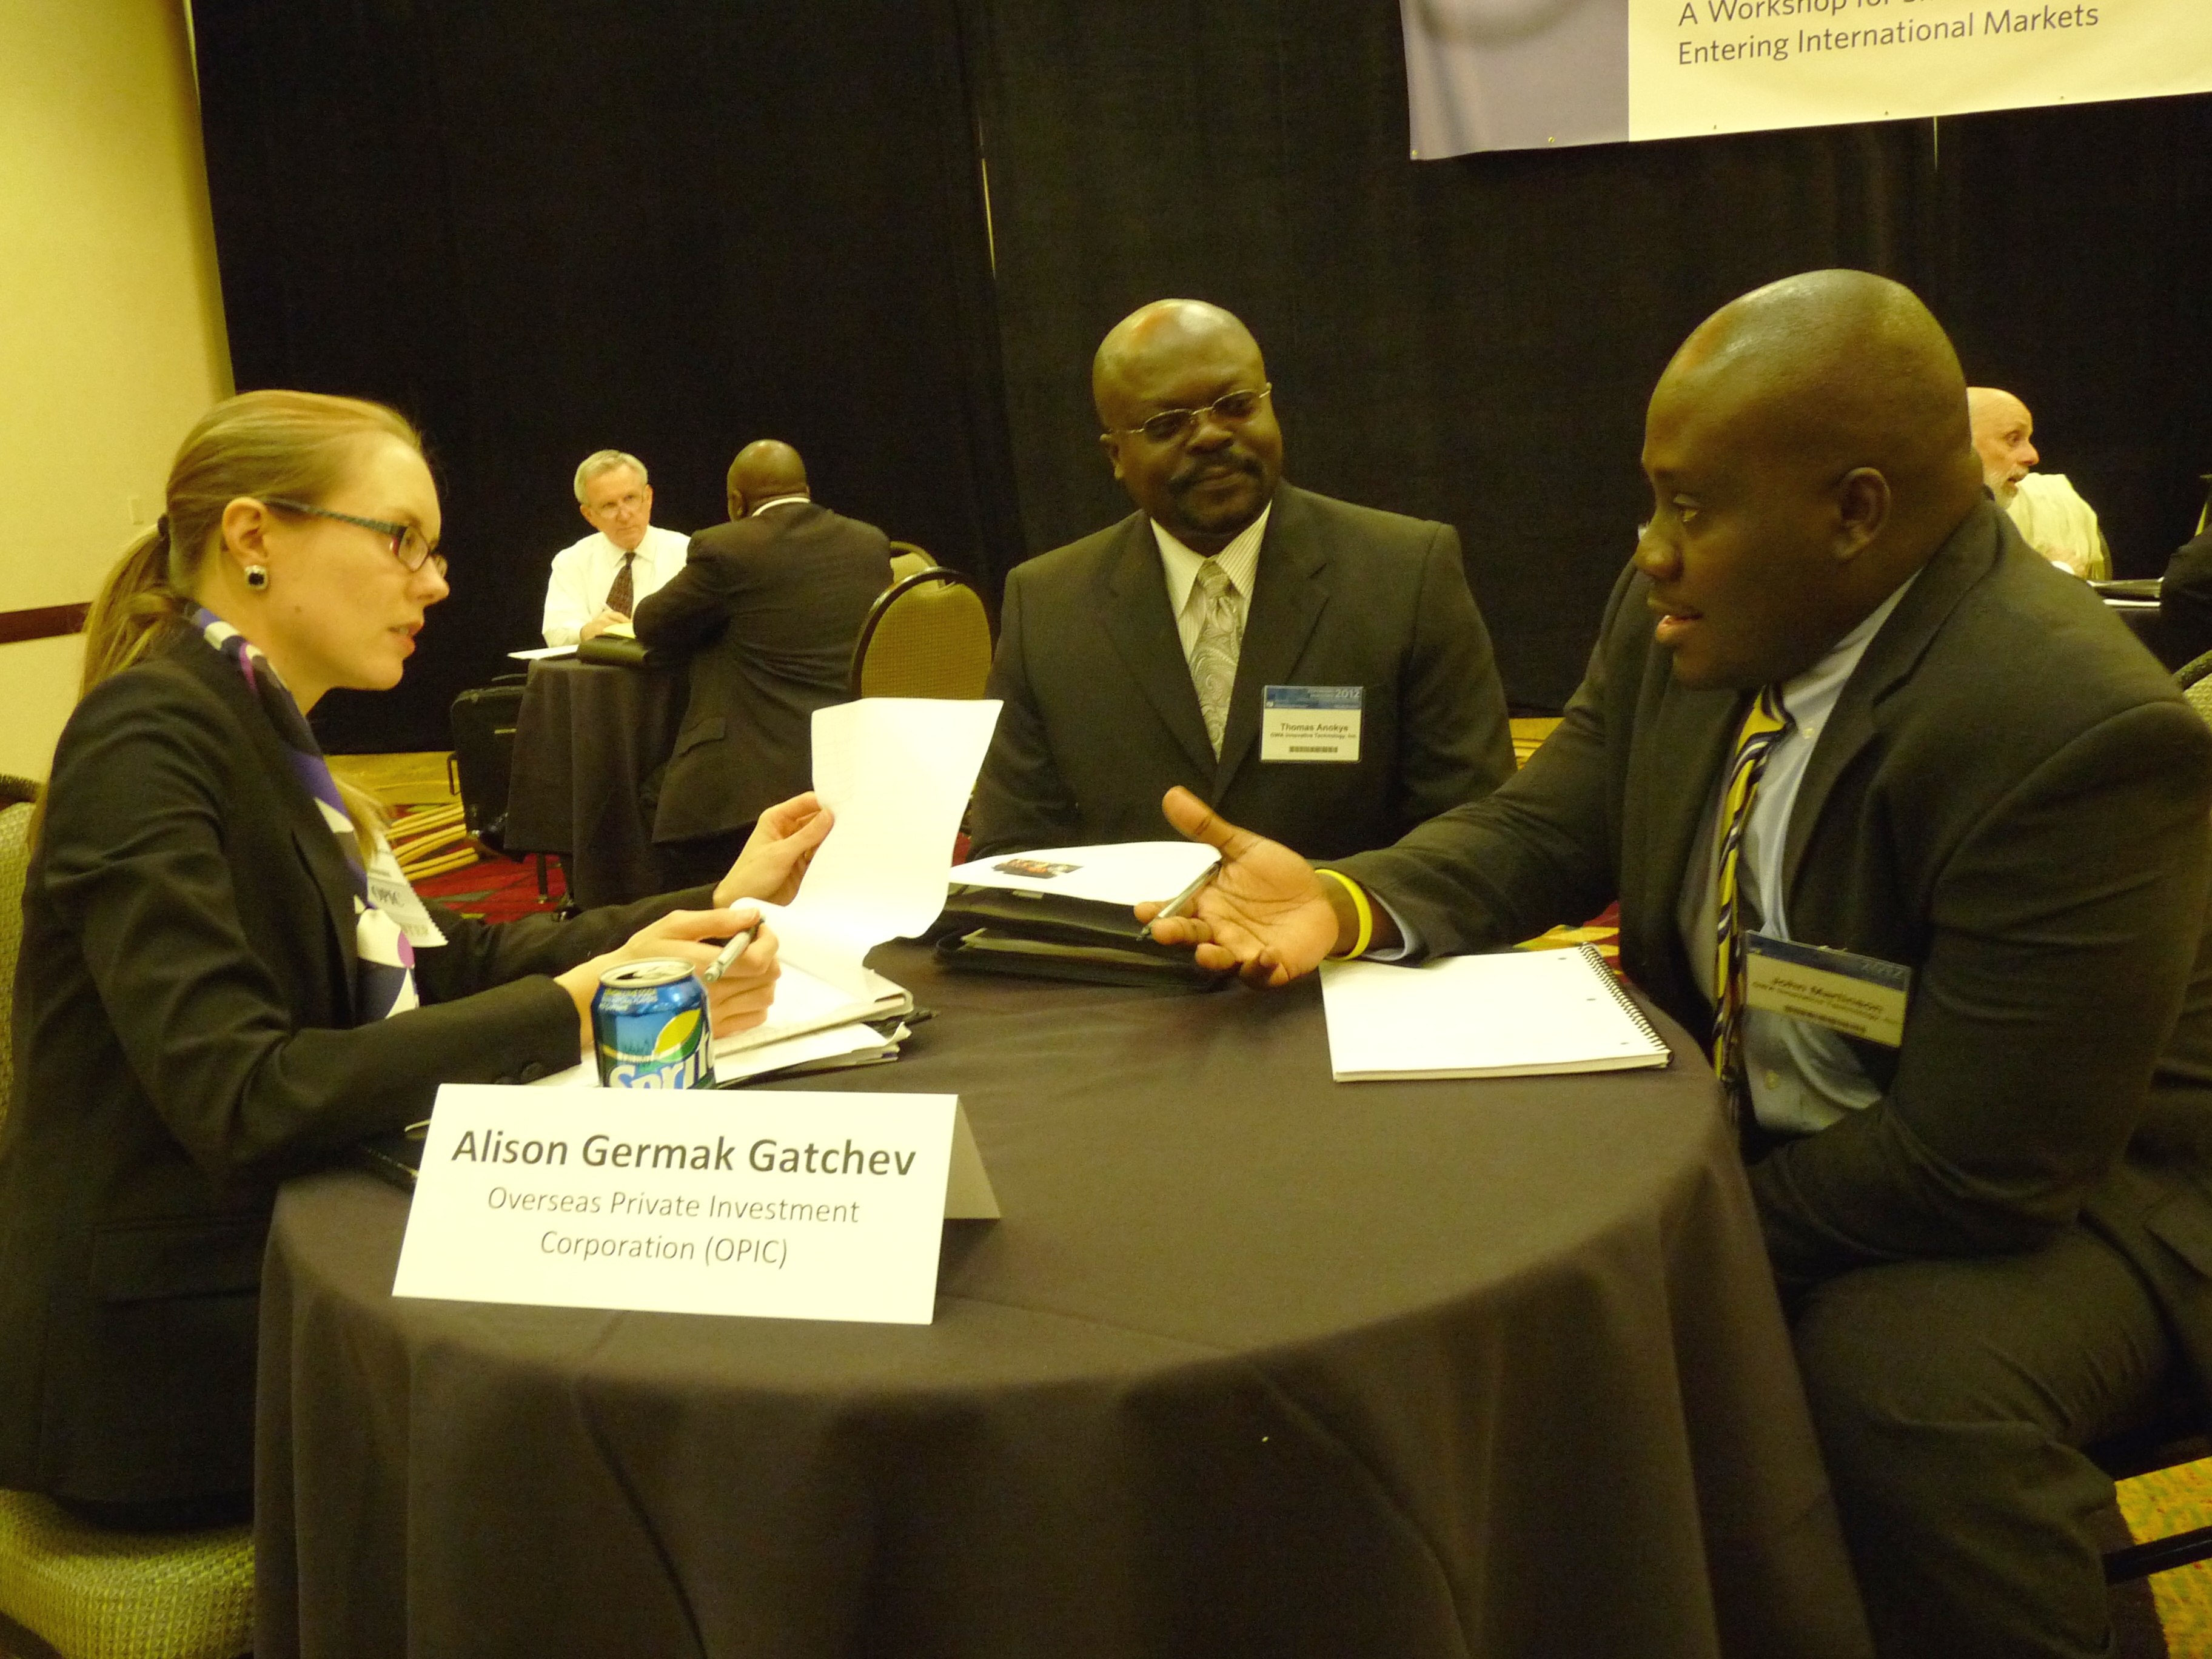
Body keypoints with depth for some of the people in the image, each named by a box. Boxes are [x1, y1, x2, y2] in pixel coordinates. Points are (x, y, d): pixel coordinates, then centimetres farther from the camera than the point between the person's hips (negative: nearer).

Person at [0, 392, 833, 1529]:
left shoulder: (261, 736, 12)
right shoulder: (146, 739, -17)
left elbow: (444, 964, 13)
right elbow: (241, 1101, -27)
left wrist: (716, 904, 7)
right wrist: (575, 1009, -30)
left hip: (273, 1264, 8)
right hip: (171, 1351, -8)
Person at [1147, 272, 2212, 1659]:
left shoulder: (2081, 734, -29)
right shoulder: (1685, 621, -7)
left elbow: (1979, 1166, -28)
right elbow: (1543, 832, 2)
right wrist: (1345, 903, -17)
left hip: (2049, 1182, -6)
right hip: (1728, 1116, 7)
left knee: (1902, 1377, -34)